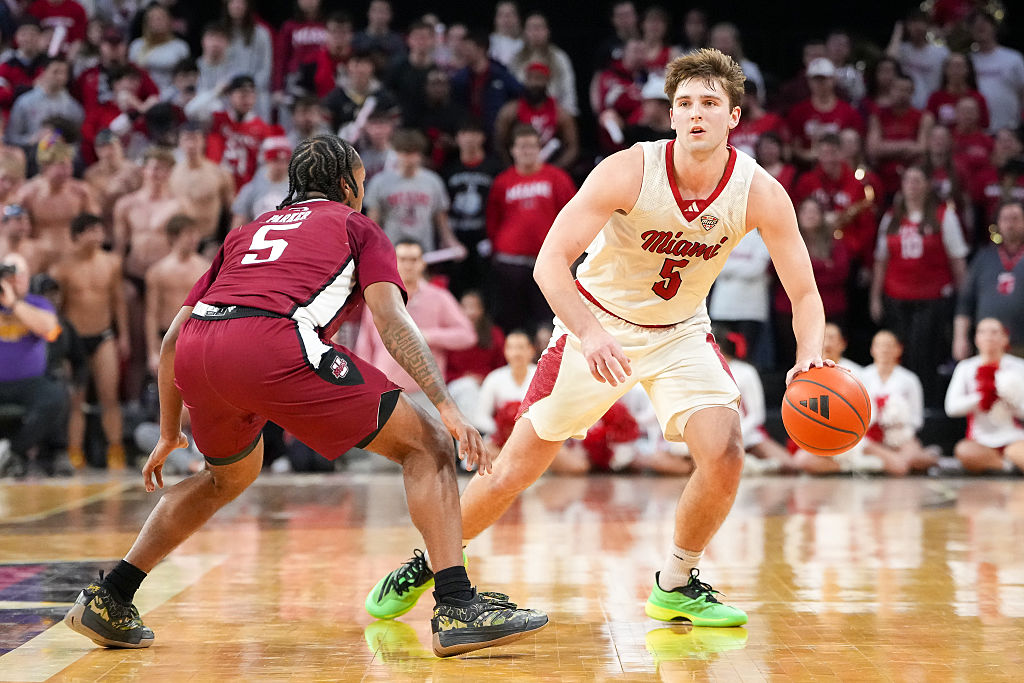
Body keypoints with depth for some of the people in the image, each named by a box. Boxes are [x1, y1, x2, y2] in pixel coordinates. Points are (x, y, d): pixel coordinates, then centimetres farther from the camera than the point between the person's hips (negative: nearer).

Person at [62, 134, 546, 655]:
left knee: (231, 474, 35)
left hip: (195, 356, 6)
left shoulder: (247, 233, 37)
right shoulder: (356, 227, 24)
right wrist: (447, 406, -2)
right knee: (428, 446, 6)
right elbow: (391, 320, 5)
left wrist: (169, 434, 42)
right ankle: (458, 610, -8)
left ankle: (107, 601, 32)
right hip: (272, 343, -6)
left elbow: (173, 337, 33)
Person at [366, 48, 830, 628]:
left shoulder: (760, 193, -19)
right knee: (514, 472, 0)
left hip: (680, 331, 2)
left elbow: (805, 294, -13)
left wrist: (810, 358, -34)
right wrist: (590, 335, -45)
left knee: (725, 455, -20)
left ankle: (677, 586, 5)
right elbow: (550, 261, -29)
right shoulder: (629, 172, -26)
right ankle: (427, 564, 25)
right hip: (598, 324, -2)